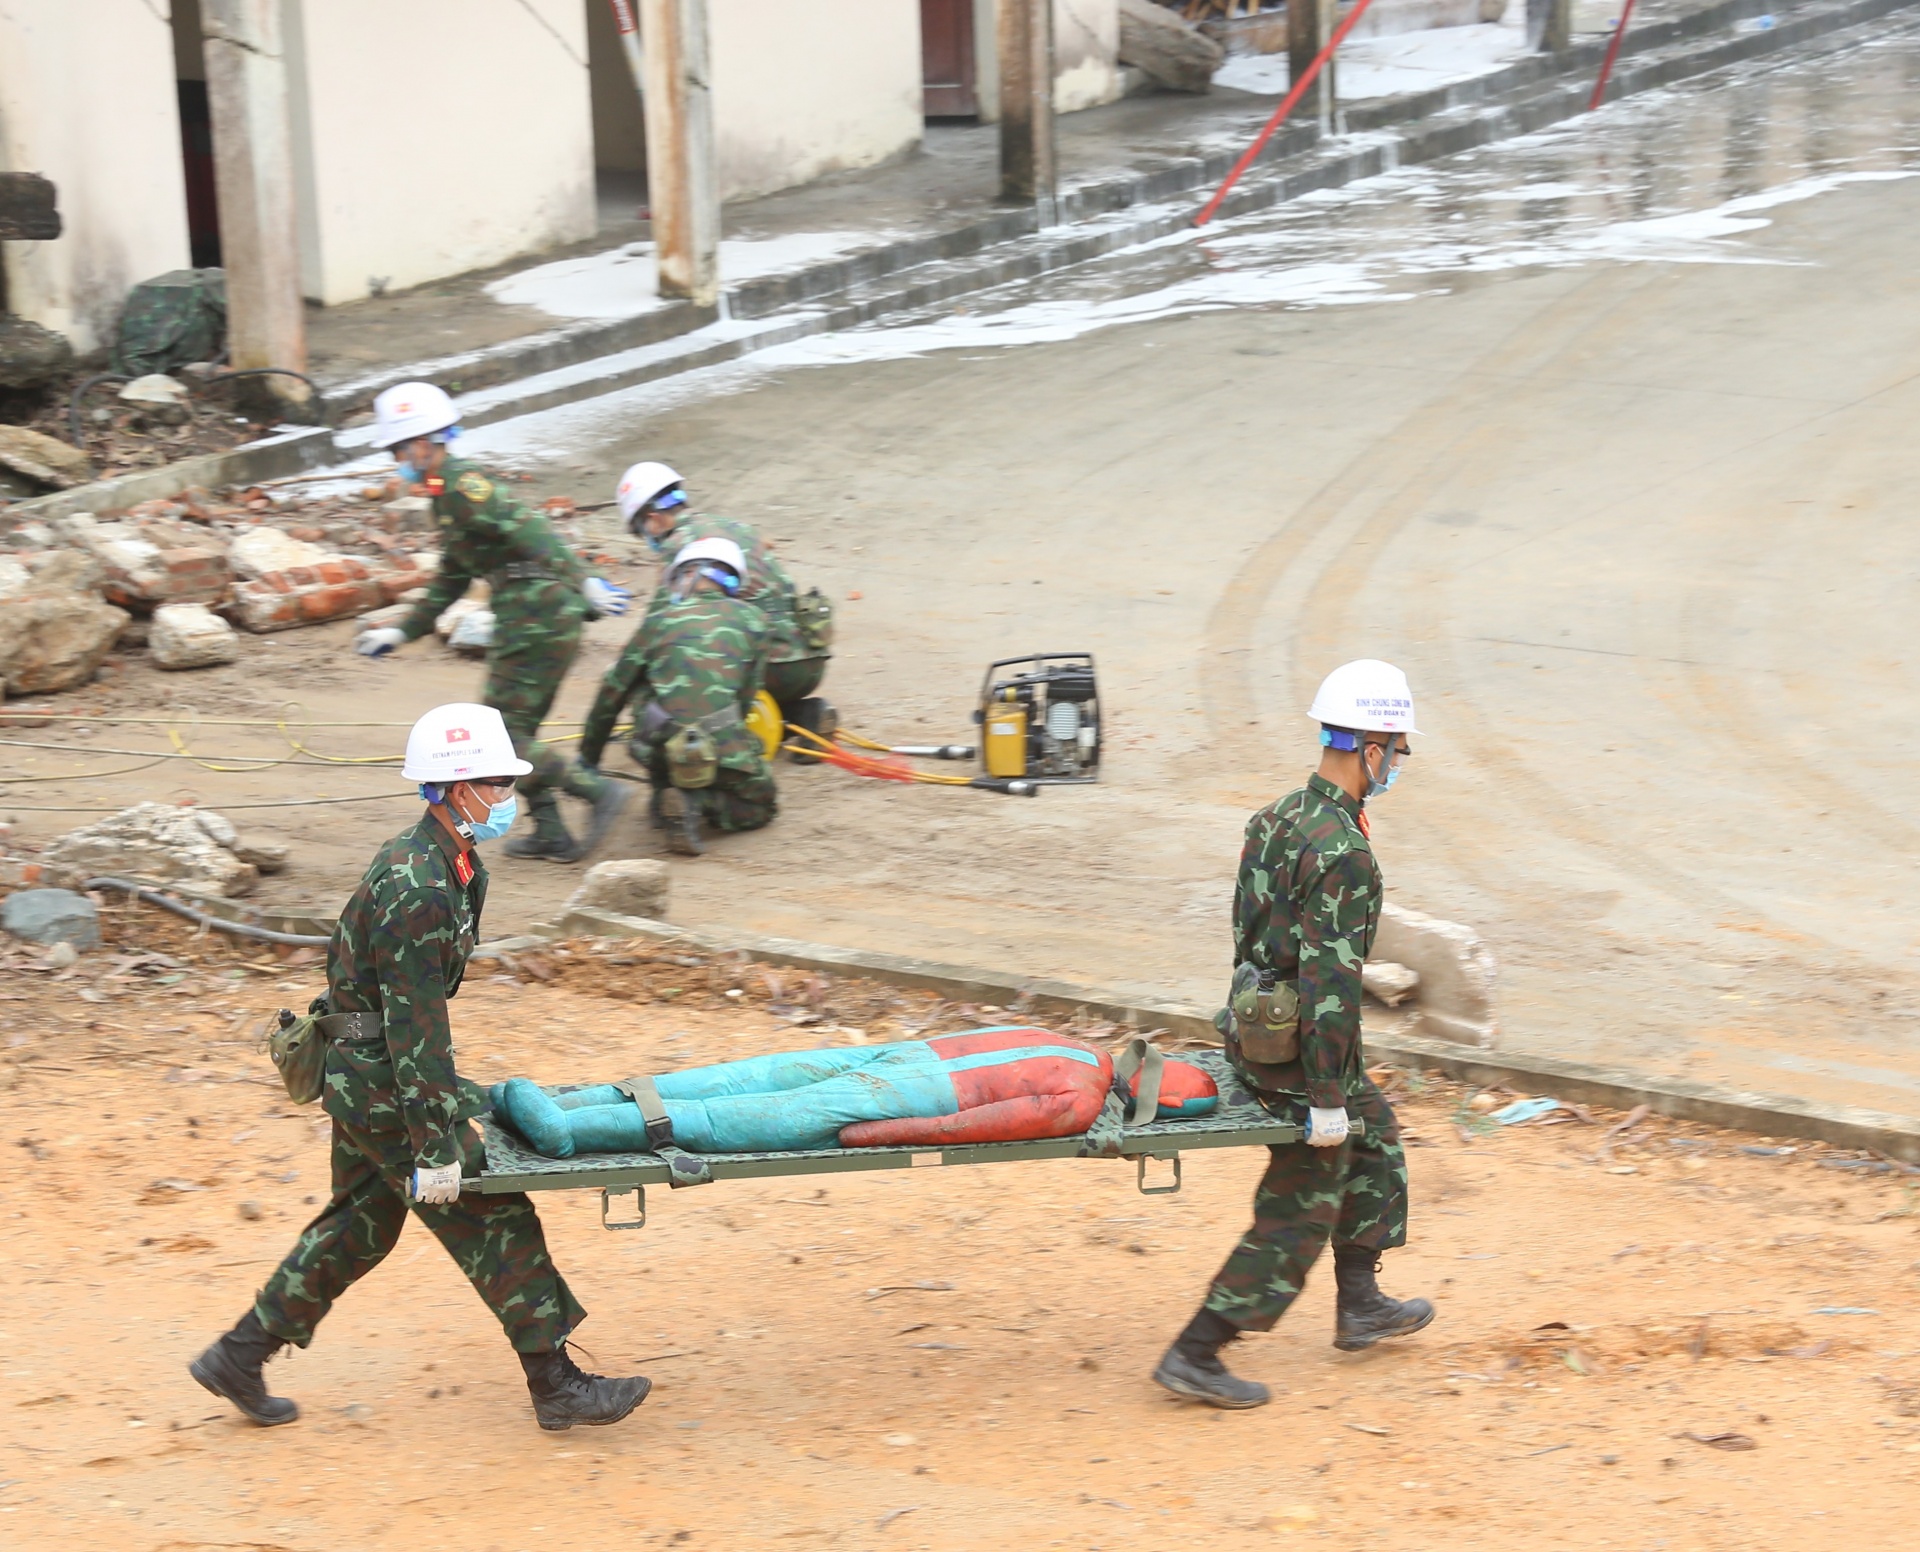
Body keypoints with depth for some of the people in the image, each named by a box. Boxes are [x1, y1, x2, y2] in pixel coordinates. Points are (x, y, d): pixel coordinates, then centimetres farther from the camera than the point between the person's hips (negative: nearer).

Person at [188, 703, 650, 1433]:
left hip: (363, 1070, 10)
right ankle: (556, 1386, 5)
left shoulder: (445, 860, 7)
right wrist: (434, 1147, -24)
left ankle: (239, 1358, 25)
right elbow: (414, 1024, -26)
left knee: (363, 1221, 18)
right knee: (490, 1217, -3)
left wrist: (450, 1092, 26)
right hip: (380, 1079, -10)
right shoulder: (416, 889, -26)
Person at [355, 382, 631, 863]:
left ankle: (599, 792, -11)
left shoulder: (464, 485, -11)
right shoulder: (448, 493, 22)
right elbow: (451, 580, 31)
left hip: (537, 619, -10)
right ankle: (550, 832, 18)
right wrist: (402, 632, 33)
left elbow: (529, 529, -23)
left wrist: (583, 581, -32)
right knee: (515, 730, 16)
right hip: (533, 620, 10)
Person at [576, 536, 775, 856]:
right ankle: (703, 801, -8)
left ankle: (666, 797, 15)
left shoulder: (659, 621, 10)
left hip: (661, 754, 1)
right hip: (721, 749, -1)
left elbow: (612, 695, 14)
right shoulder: (750, 620, 11)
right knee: (761, 808, 22)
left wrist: (588, 757, 25)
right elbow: (746, 697, 13)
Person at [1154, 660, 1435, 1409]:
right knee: (1298, 1214, 1)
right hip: (1299, 1053, -9)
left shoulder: (1278, 816, 5)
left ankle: (1359, 1304, 35)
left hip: (1257, 1027, 10)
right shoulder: (1341, 852, -25)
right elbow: (1331, 979, -26)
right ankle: (1194, 1355, 3)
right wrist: (1327, 1098, -23)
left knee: (1374, 1138, 26)